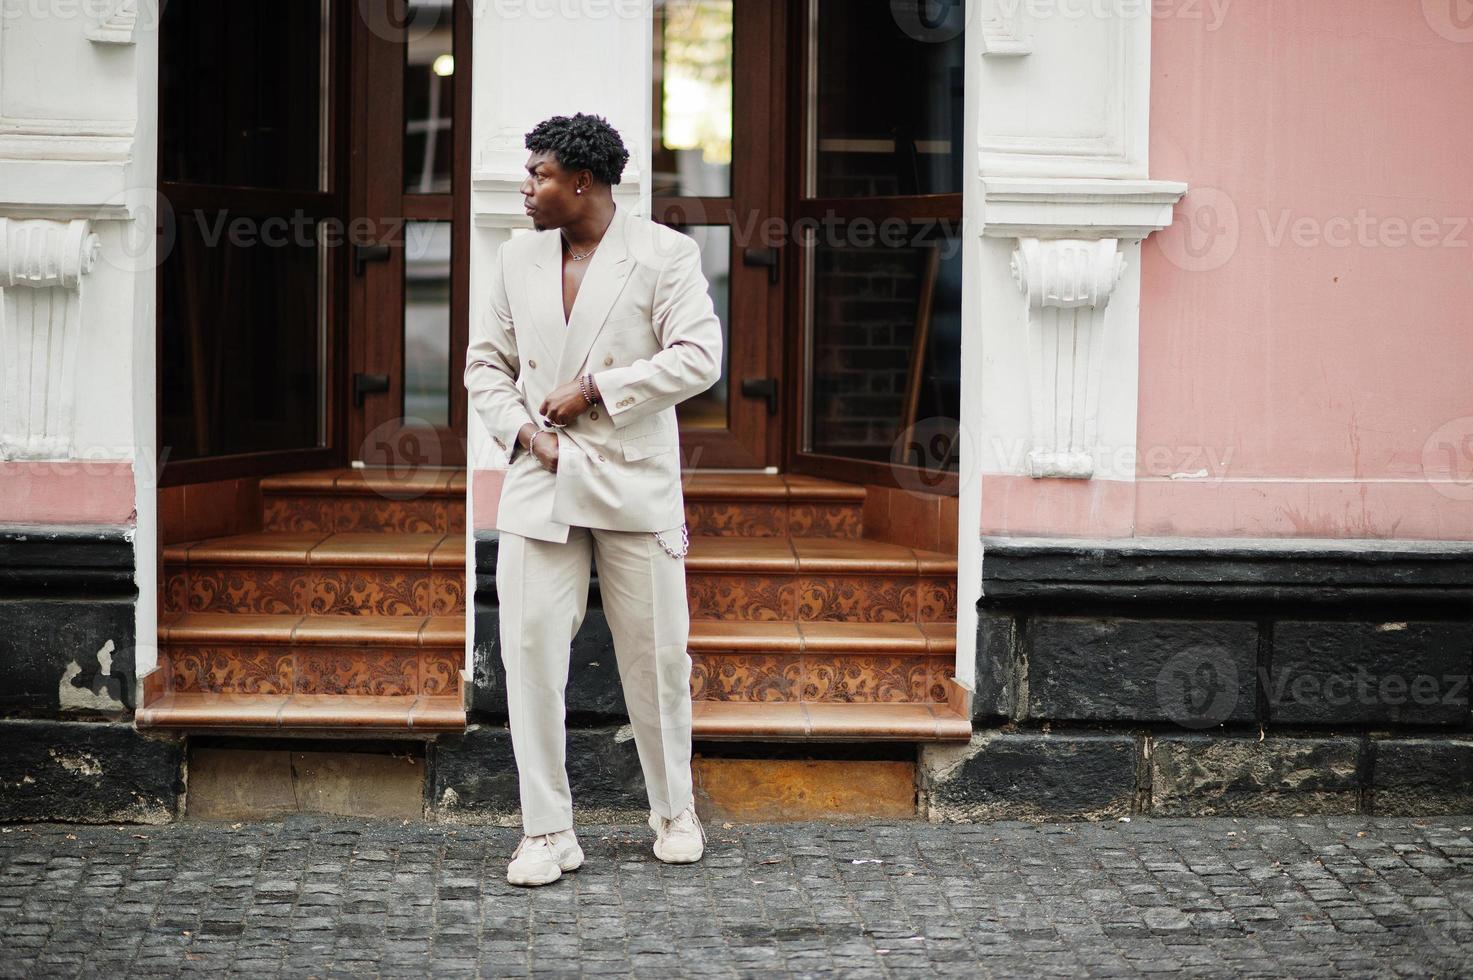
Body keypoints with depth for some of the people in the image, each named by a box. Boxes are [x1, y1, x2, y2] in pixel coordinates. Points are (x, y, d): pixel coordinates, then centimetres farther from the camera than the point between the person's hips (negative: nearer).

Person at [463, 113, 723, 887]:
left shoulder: (664, 254, -3)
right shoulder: (518, 259, 10)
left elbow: (698, 357, -12)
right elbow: (485, 363, 15)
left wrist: (594, 390, -15)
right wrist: (521, 430, -4)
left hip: (636, 483, -3)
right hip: (540, 483, 3)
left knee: (656, 655, 4)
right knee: (530, 652, -4)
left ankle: (674, 813, 23)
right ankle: (547, 832, 2)